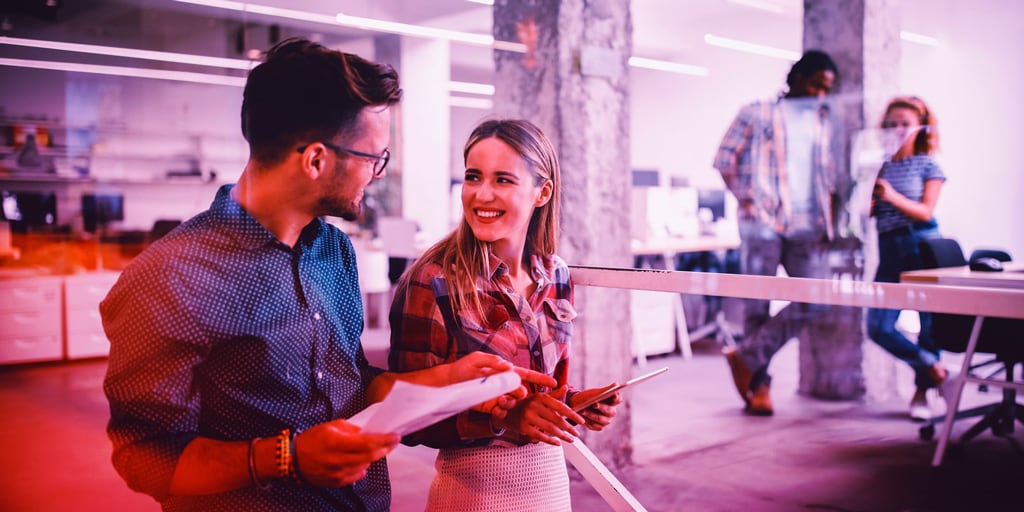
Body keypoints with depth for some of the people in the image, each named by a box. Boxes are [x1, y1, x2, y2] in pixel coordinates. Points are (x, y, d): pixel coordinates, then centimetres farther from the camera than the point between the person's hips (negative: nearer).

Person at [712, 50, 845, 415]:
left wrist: (829, 218, 8)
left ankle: (746, 357, 3)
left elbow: (830, 175, 20)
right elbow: (725, 158, 1)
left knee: (815, 300, -8)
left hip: (807, 227, 5)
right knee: (758, 305, -1)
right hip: (763, 223, -4)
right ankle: (758, 385, 10)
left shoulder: (823, 122, 19)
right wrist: (746, 198, -8)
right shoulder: (757, 114, 5)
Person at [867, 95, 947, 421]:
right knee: (879, 328, -5)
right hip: (890, 252, 3)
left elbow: (925, 211, -7)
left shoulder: (928, 166, 4)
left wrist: (894, 197, -22)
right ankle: (934, 367, 16)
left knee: (929, 322, 2)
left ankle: (922, 391, 19)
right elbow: (867, 211, 3)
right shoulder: (881, 167, 11)